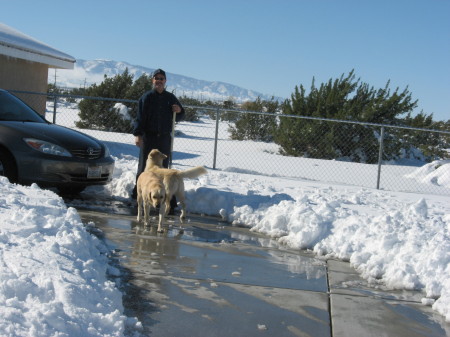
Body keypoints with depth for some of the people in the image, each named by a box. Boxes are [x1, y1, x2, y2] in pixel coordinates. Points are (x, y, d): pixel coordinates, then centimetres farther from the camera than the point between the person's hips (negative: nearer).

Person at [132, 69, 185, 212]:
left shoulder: (170, 98, 11)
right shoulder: (147, 97, 1)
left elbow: (179, 117, 20)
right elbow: (140, 117, -5)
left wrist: (179, 111, -4)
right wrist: (137, 134, -17)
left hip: (165, 138, 3)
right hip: (148, 137, -3)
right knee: (144, 167, 0)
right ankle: (137, 195, 7)